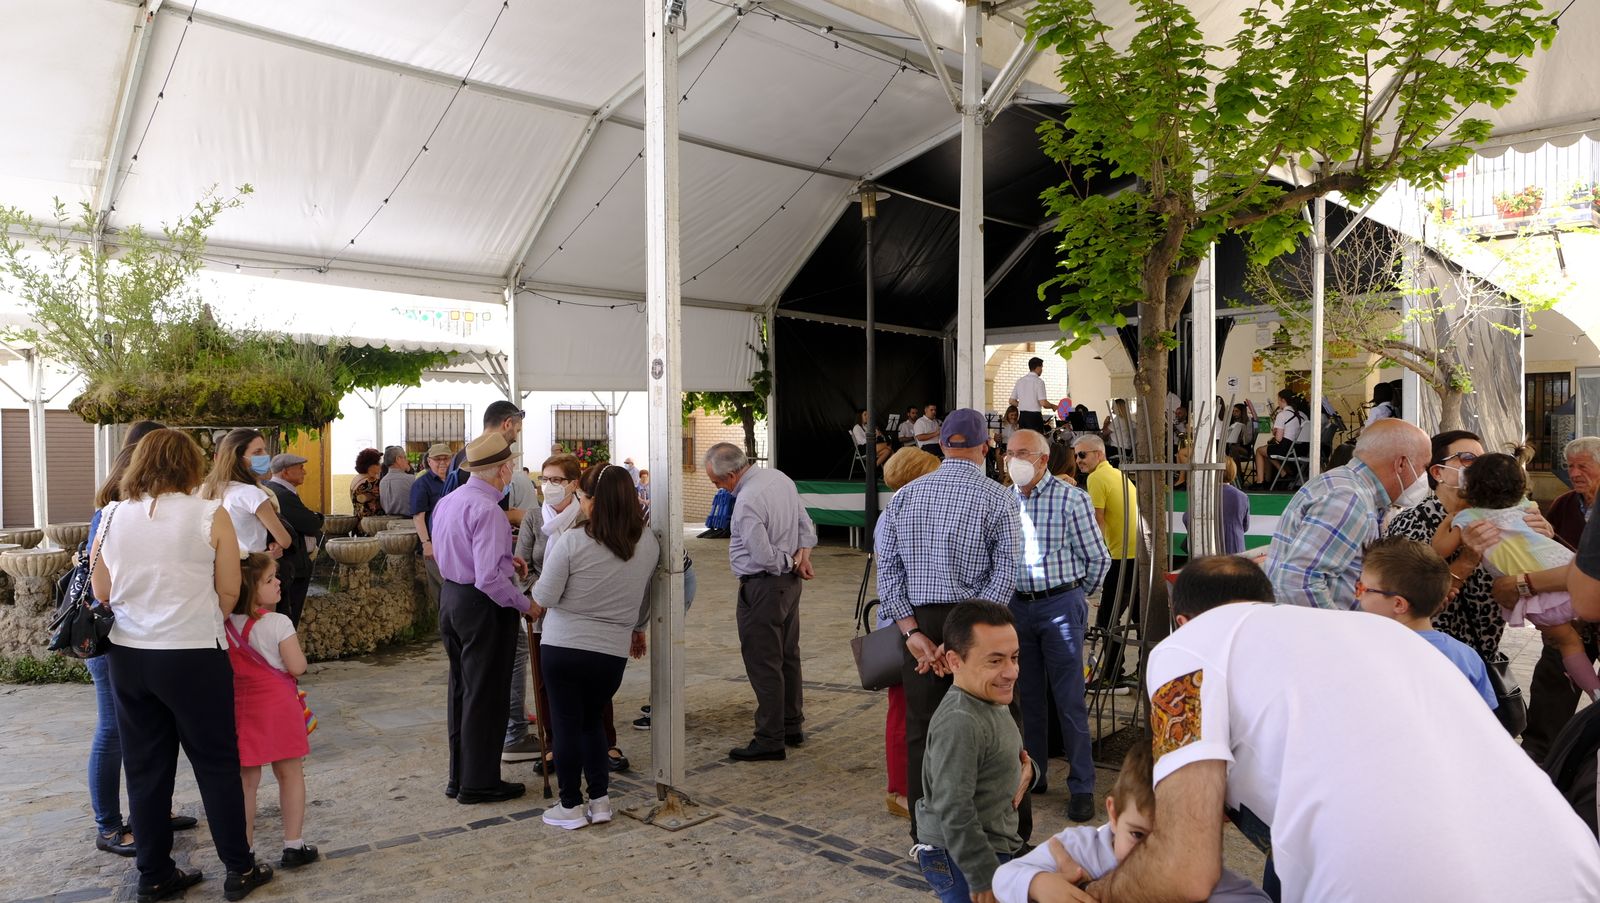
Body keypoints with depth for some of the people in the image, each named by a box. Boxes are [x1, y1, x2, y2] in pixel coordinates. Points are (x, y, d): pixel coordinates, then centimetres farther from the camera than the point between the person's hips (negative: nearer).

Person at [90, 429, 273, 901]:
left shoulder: (112, 515, 1)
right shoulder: (210, 515, -11)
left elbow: (102, 593, 5)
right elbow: (227, 592, -8)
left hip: (127, 655, 4)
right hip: (193, 658, -4)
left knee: (145, 768, 14)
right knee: (217, 764, 8)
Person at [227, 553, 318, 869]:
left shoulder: (225, 625, -1)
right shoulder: (278, 623, -15)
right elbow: (297, 667, -13)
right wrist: (292, 650, 5)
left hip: (241, 708, 4)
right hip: (278, 706, -4)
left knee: (246, 780, 12)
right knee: (290, 774, 8)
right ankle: (293, 845, 12)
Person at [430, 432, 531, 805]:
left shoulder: (447, 501, 6)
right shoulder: (487, 510, -23)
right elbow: (489, 578, -28)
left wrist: (506, 561, 13)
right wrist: (525, 603, -15)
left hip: (451, 596, 9)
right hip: (483, 606, -9)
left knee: (461, 690, 18)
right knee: (486, 695, 4)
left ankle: (459, 777, 29)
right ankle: (479, 783, 14)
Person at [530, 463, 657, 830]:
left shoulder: (571, 542, -18)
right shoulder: (648, 544, -3)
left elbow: (544, 597, -12)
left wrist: (535, 605, 11)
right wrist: (637, 628, 30)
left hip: (563, 646, -4)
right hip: (613, 651, 4)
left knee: (567, 724, 10)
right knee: (593, 720, 21)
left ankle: (571, 806, 19)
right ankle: (600, 799, 21)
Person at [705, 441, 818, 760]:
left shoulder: (747, 501, -24)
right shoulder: (780, 478, 5)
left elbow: (763, 557, -22)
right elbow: (806, 526, 10)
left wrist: (790, 564, -4)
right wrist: (802, 557, -2)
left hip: (762, 587, -10)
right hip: (789, 582, 10)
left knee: (763, 664, 0)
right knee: (788, 656, 18)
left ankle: (770, 740, 8)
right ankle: (793, 727, 31)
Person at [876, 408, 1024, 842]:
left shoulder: (904, 495, 4)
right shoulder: (997, 497, -6)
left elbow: (887, 567, -1)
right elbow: (1005, 573, -14)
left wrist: (914, 633, -6)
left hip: (919, 625, 3)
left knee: (922, 731, 11)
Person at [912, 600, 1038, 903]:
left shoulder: (992, 702, 4)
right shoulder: (960, 724, -27)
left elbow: (1014, 757, 18)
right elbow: (954, 812, -26)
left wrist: (1026, 772, -4)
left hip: (993, 849, 10)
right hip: (959, 859, -10)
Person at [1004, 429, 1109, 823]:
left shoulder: (1070, 499, -9)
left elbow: (1098, 558, -2)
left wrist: (1075, 596, 8)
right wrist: (1007, 596, 12)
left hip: (1060, 605, -4)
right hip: (1017, 606, 4)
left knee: (1069, 701, -1)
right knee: (1028, 697, 14)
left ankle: (1081, 787, 10)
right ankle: (1033, 775, 27)